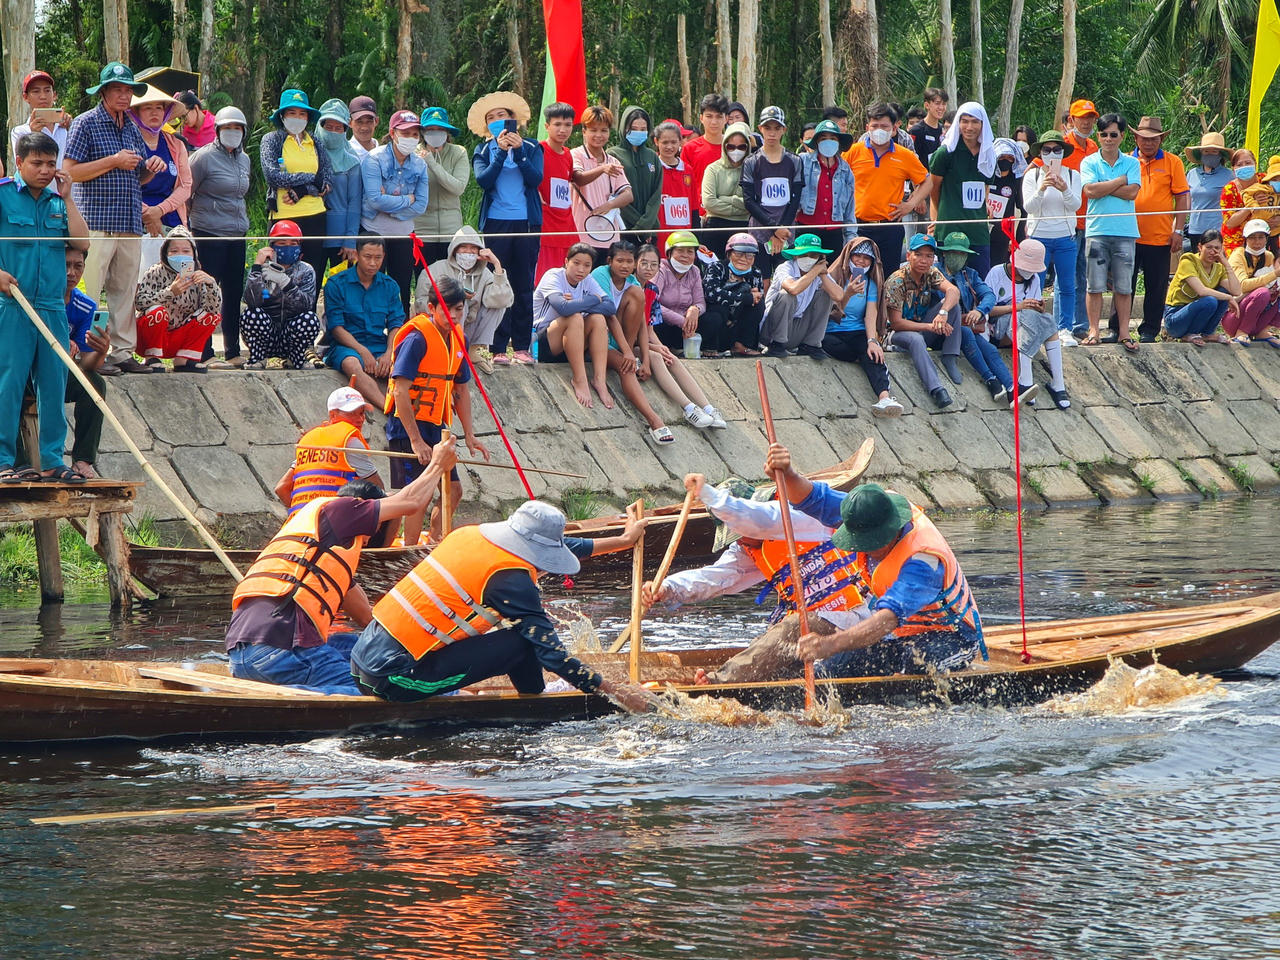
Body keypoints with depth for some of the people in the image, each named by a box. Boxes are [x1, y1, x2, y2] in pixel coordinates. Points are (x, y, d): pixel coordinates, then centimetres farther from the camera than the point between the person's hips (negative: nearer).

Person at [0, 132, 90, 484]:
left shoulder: (57, 201, 14)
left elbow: (82, 242, 4)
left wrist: (66, 198, 3)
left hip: (52, 307, 5)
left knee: (54, 384, 5)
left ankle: (52, 460, 11)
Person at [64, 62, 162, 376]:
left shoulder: (131, 129, 19)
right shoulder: (86, 124, -2)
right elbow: (70, 172, -11)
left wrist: (150, 169, 5)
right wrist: (113, 162, -14)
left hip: (130, 222, 7)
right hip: (96, 221, -7)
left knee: (125, 290, 7)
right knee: (90, 291, -9)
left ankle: (123, 352, 10)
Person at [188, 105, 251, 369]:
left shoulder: (243, 159, 14)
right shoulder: (204, 157, -8)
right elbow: (184, 194, -4)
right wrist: (186, 226, -3)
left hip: (237, 235, 7)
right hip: (209, 234, -7)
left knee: (234, 294, 9)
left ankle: (233, 353, 15)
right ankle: (206, 355, -4)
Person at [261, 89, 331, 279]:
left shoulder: (316, 143, 13)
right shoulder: (272, 140, 3)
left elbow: (326, 179, 4)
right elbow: (272, 175, -11)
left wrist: (300, 191, -11)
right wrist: (310, 178, -8)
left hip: (315, 216, 4)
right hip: (283, 216, -4)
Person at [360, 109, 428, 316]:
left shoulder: (419, 164, 4)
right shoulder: (374, 159, -10)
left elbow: (420, 205, -2)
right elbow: (375, 199, -21)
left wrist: (390, 205, -13)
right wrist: (407, 200, -11)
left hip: (403, 234, 4)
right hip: (374, 231, -4)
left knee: (402, 290, 5)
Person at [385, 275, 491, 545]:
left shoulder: (458, 339, 7)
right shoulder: (416, 338, -18)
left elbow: (461, 389, 17)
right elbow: (401, 392, -22)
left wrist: (469, 435, 12)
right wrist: (416, 441, -24)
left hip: (437, 429, 8)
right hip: (408, 429, -8)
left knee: (453, 491, 10)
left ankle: (434, 544, 25)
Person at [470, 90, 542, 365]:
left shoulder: (531, 148, 9)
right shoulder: (483, 151, 9)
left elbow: (536, 178, -6)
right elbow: (483, 180, -8)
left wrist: (518, 151, -15)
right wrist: (501, 151, -15)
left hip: (526, 223, 0)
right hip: (495, 223, 0)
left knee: (524, 286, 1)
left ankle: (522, 347, 5)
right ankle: (498, 348, -3)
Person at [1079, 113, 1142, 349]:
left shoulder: (1132, 163, 10)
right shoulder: (1089, 162, 6)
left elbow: (1132, 192, -5)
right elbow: (1090, 191, -9)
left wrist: (1103, 188, -7)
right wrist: (1121, 181, -4)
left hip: (1125, 231, 1)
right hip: (1097, 230, -1)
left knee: (1124, 286, 2)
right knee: (1095, 285, -2)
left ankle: (1123, 332, 7)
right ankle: (1093, 330, 4)